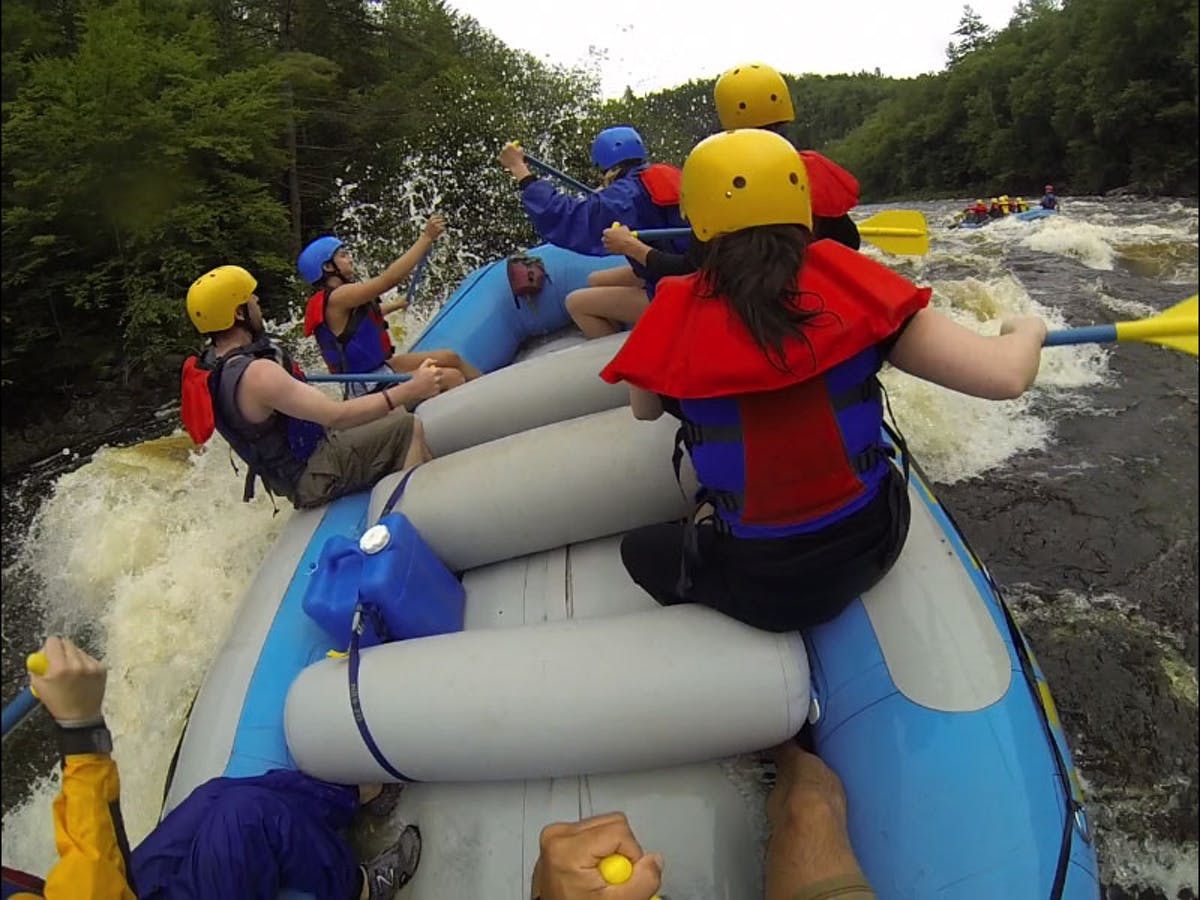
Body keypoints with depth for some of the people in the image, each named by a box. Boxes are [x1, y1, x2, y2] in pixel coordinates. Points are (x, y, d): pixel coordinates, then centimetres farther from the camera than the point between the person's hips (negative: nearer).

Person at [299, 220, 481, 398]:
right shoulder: (337, 297, -22)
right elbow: (389, 278, -29)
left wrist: (394, 306, 45)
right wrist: (427, 237, -26)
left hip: (377, 367, 10)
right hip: (370, 385, -10)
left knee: (450, 358, 8)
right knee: (452, 378, -14)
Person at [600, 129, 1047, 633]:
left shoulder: (677, 314, -15)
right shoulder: (844, 284, -15)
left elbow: (644, 409, 7)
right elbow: (1003, 378, -19)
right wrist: (1025, 332, 5)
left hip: (762, 587, -3)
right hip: (876, 541, 4)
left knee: (640, 549, 26)